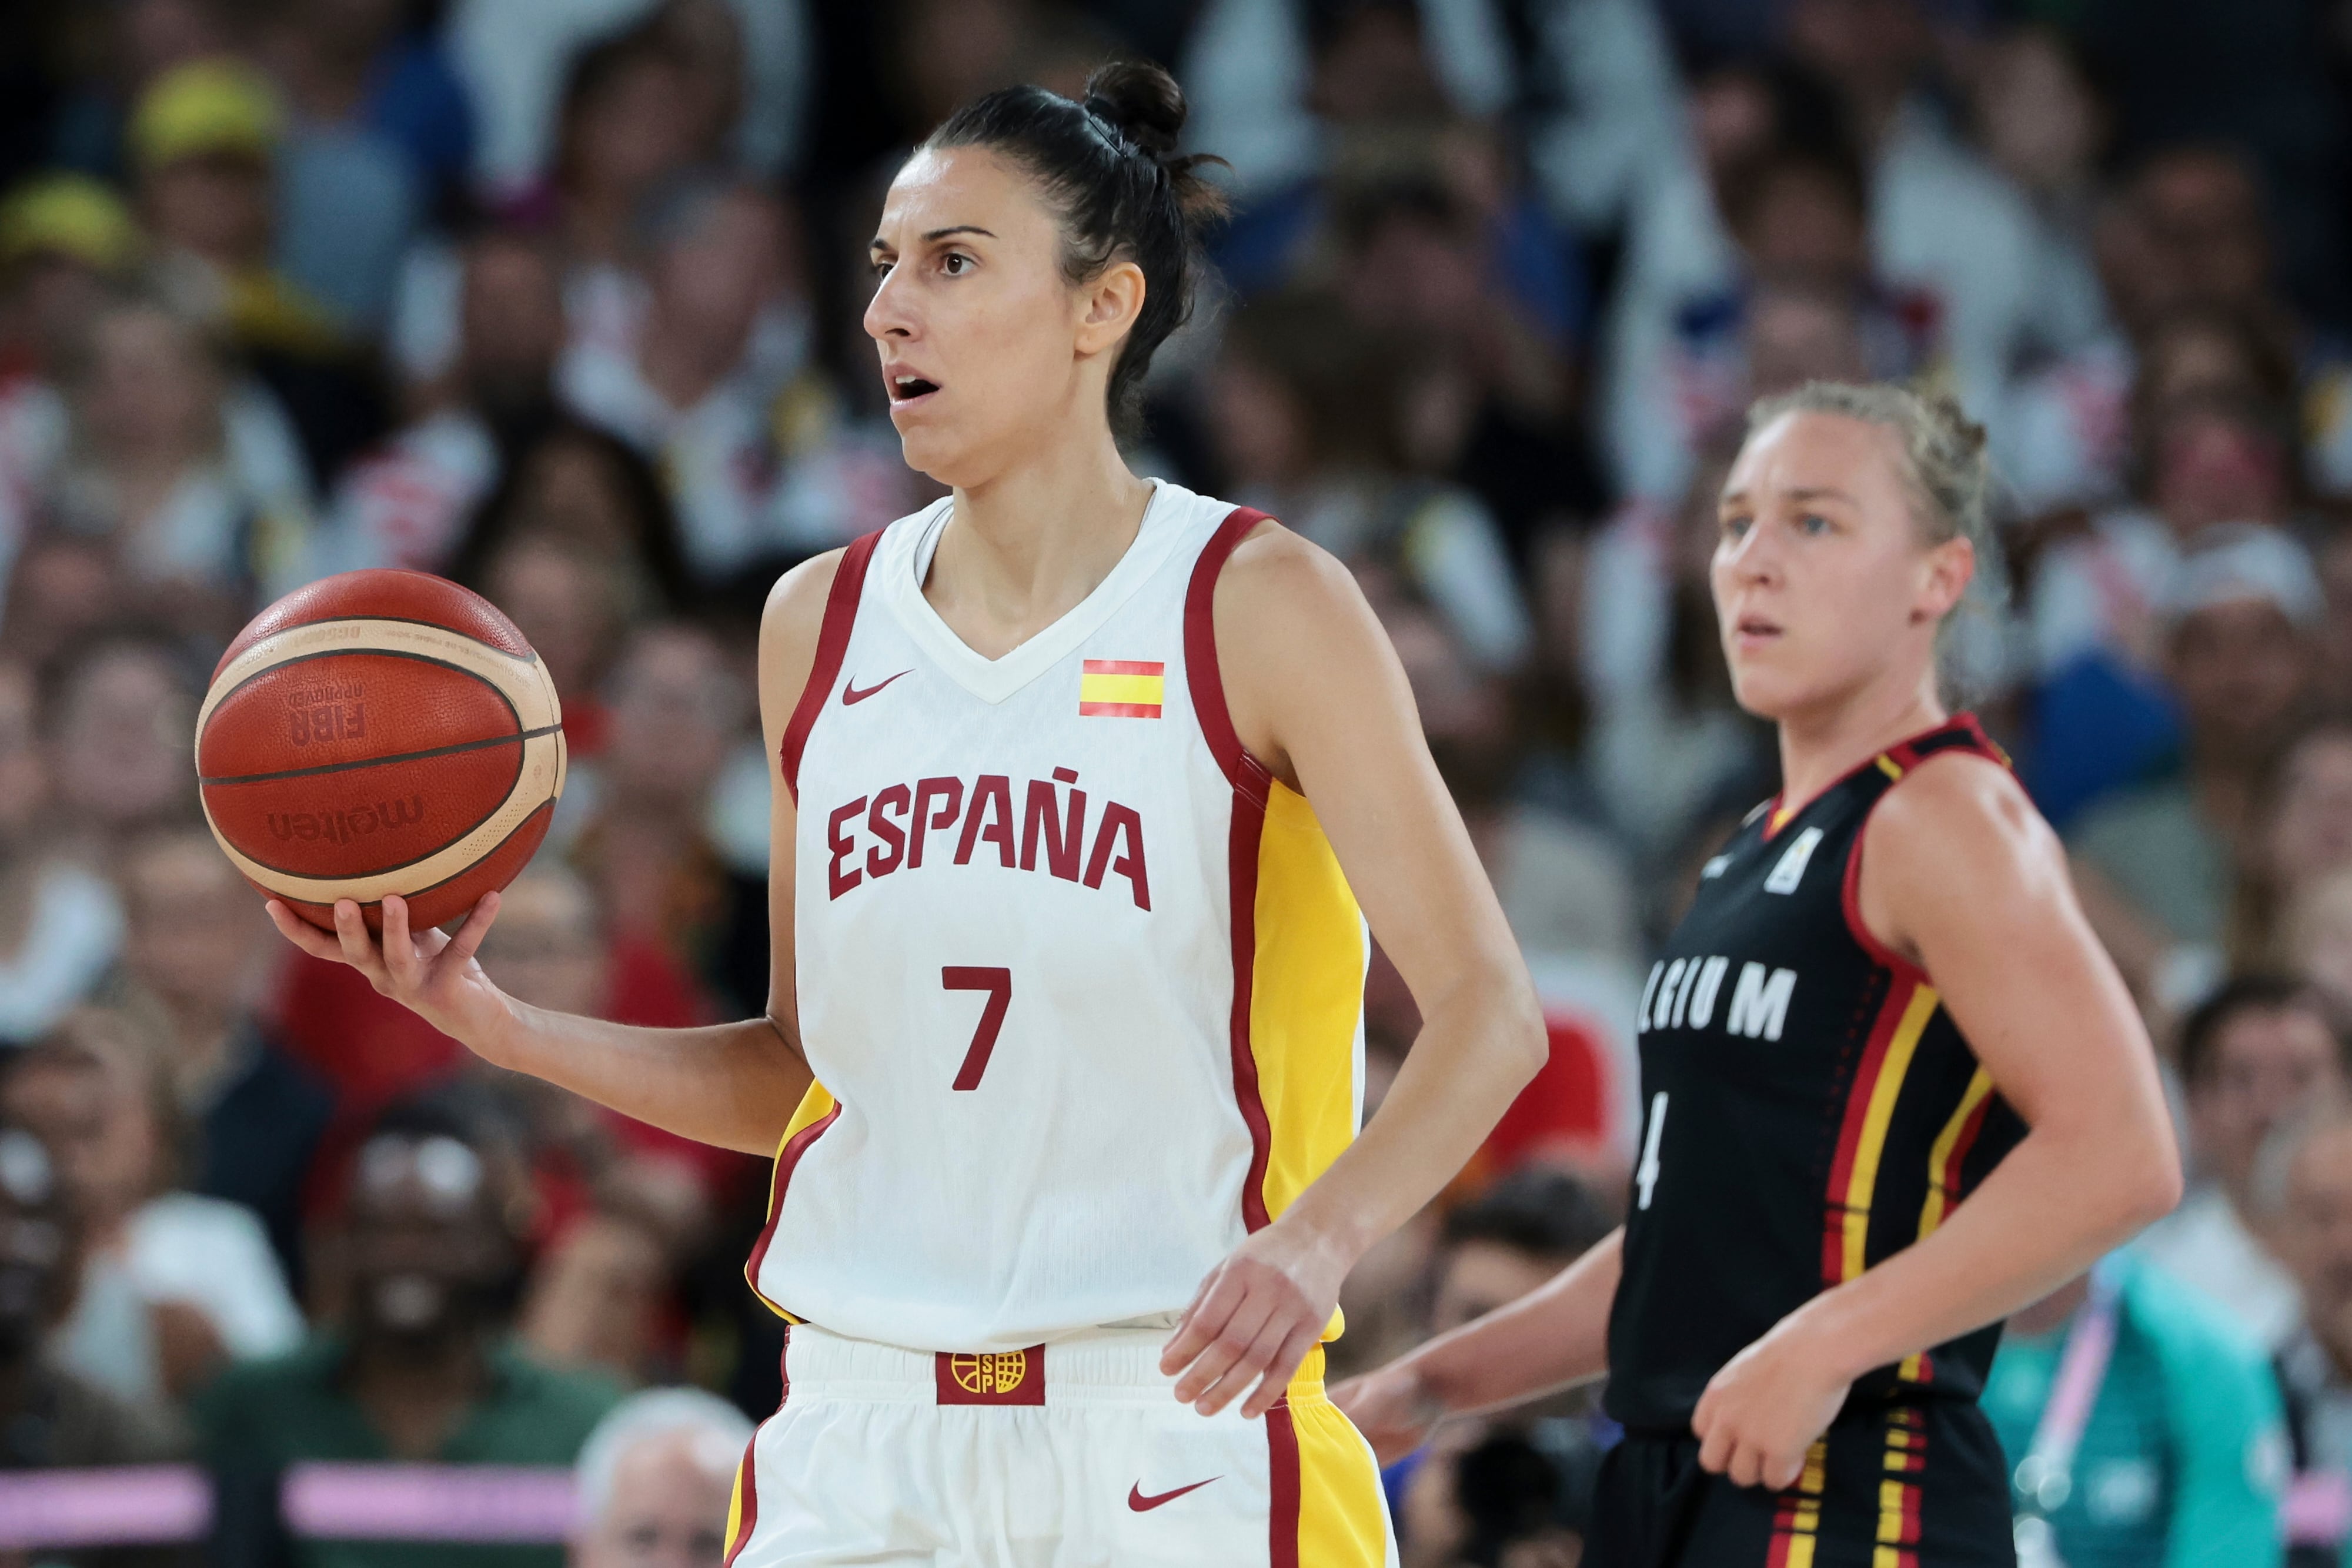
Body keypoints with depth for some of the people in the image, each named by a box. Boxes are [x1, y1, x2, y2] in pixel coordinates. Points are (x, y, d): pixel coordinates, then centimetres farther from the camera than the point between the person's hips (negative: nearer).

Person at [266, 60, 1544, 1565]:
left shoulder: (1260, 608, -4)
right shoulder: (821, 624, 10)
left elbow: (1490, 1014, -8)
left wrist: (1317, 1241, -26)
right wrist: (500, 1028, 3)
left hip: (1173, 1431, -4)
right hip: (864, 1434, 4)